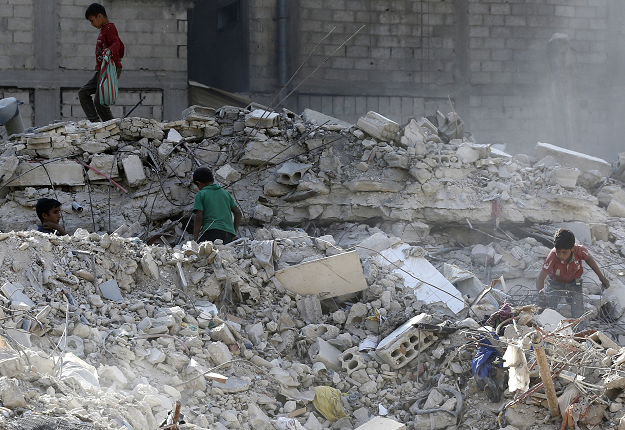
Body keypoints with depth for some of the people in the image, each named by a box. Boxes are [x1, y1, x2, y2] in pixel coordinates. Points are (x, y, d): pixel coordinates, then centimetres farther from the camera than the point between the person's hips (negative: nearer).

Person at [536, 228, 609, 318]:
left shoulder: (579, 251, -28)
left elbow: (589, 259, -2)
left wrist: (601, 277, 4)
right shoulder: (552, 257, -35)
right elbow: (540, 278, -38)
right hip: (556, 284, -1)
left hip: (574, 284, 2)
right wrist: (541, 295, -56)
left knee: (578, 314, -8)